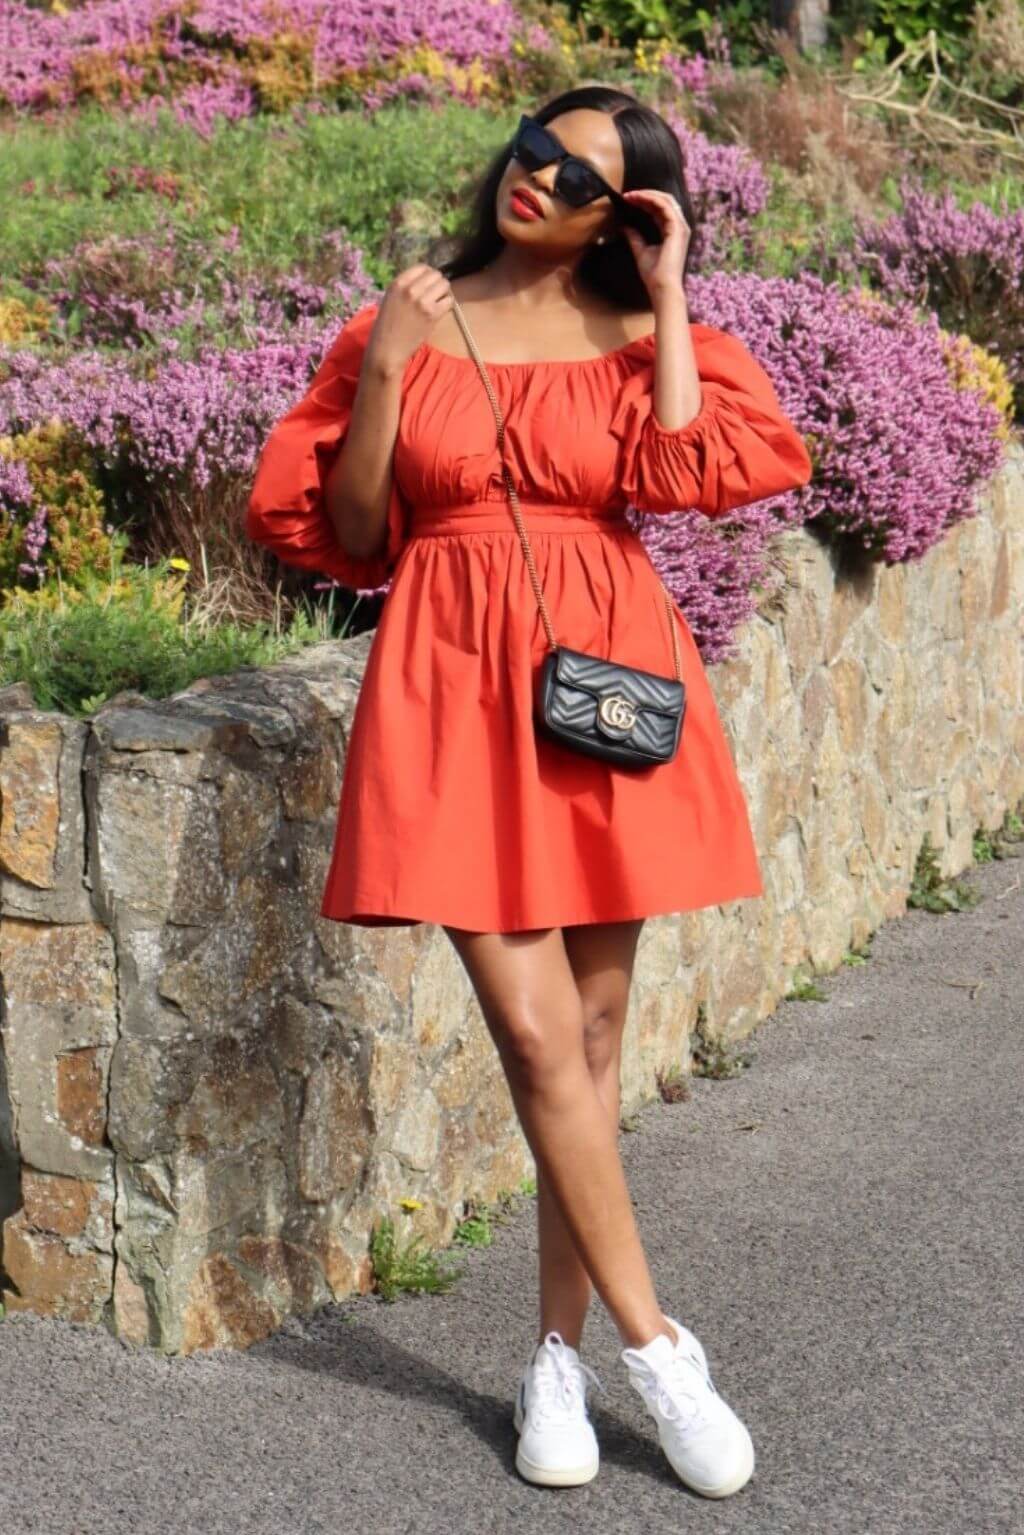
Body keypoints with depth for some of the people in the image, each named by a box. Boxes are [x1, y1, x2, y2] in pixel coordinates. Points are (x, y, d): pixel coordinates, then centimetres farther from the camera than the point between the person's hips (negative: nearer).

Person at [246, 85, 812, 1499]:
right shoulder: (406, 325, 6)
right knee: (539, 1038, -8)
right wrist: (381, 373, -7)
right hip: (456, 688, -2)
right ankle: (657, 1350, 4)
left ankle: (562, 1352, 17)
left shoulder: (635, 340, 8)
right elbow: (351, 537, 4)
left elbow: (686, 472, -11)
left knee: (594, 1029, 6)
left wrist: (669, 302, -6)